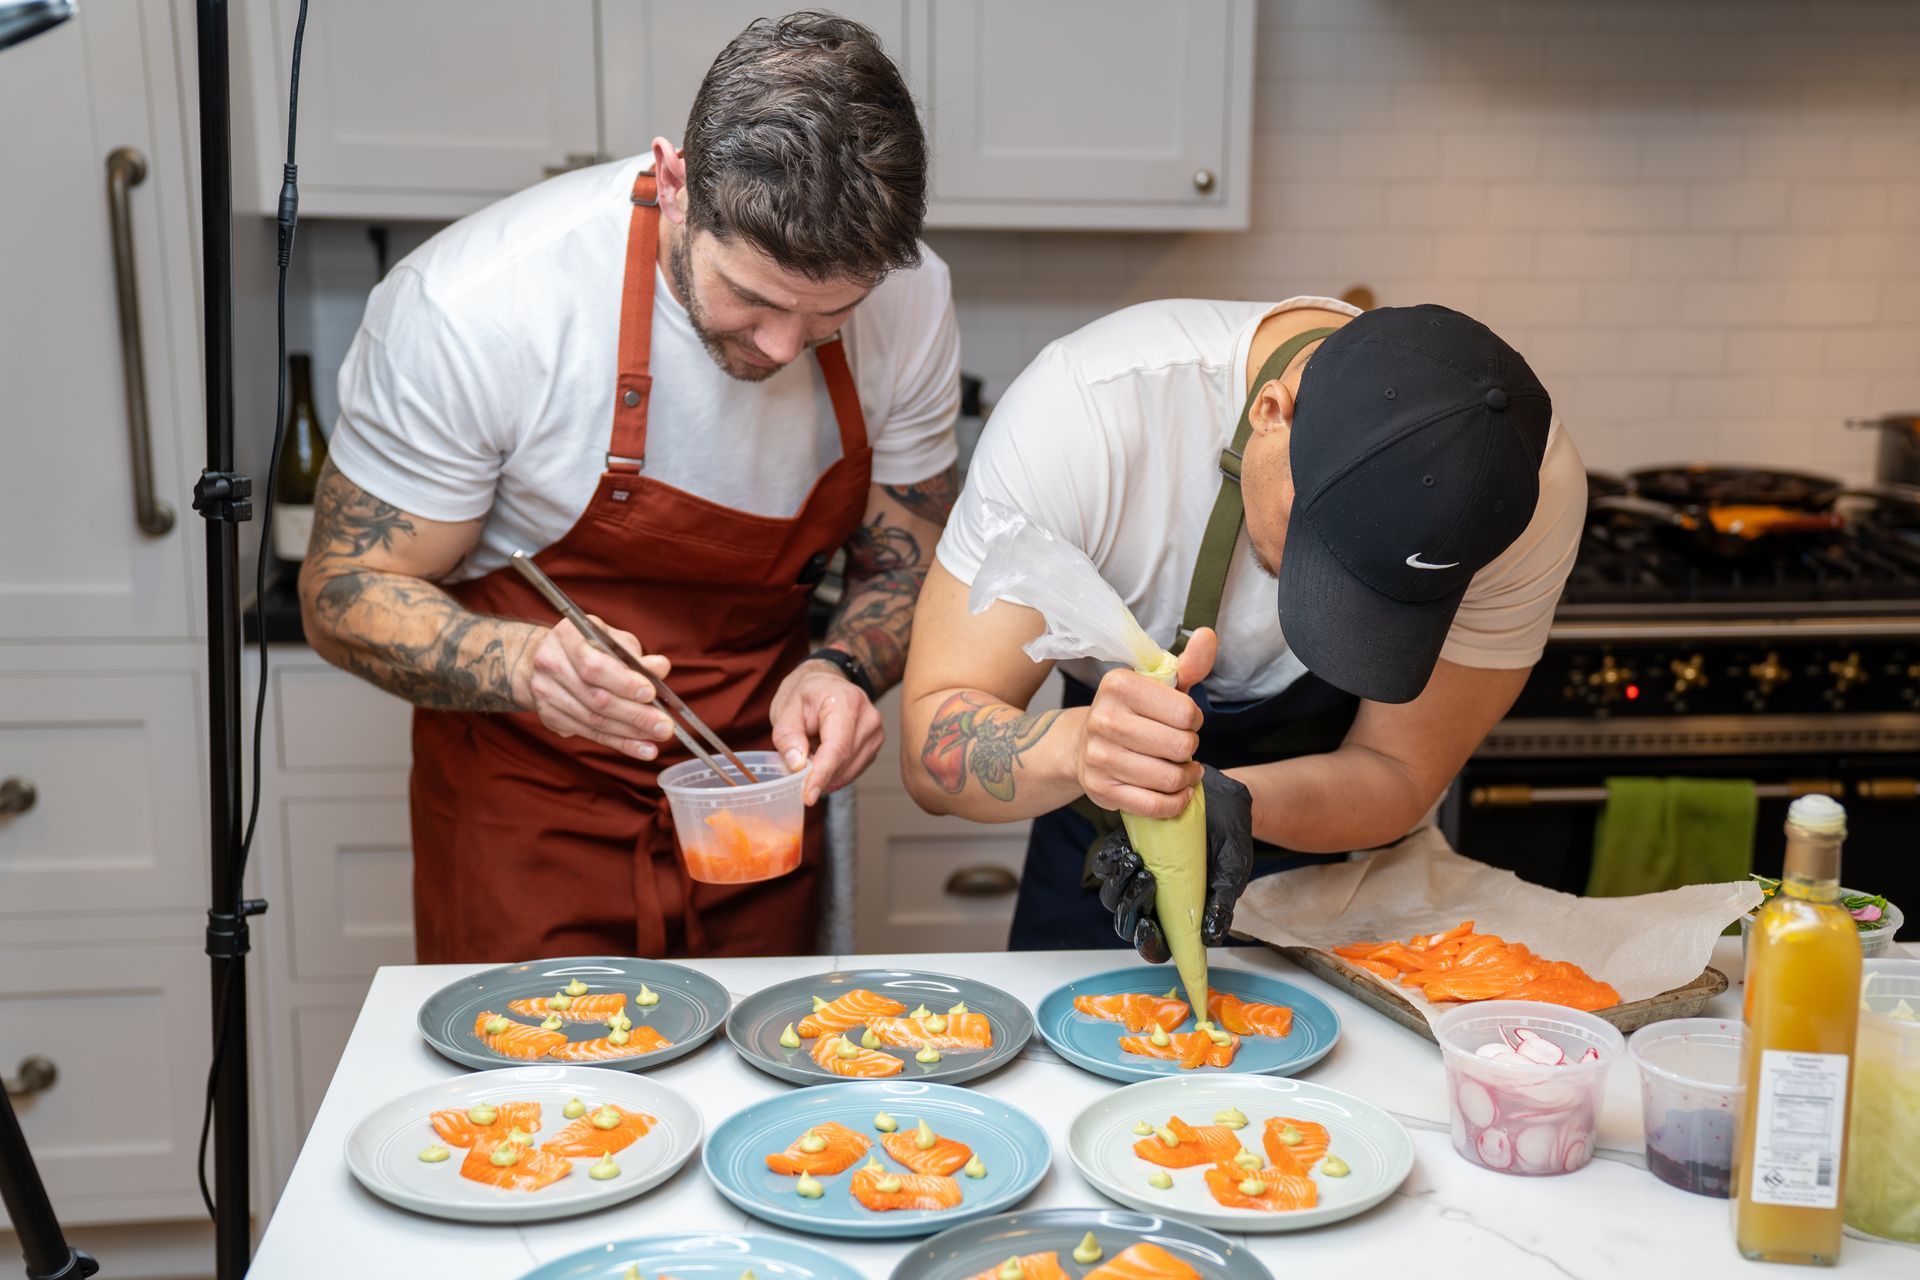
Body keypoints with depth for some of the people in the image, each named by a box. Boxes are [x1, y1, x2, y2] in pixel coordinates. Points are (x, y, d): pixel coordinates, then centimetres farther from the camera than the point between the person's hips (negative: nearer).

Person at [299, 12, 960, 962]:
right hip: (526, 810, -3)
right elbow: (348, 597, -16)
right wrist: (525, 665, -36)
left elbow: (904, 565, 0)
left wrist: (843, 667, -22)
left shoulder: (909, 301, -14)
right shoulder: (474, 306, -25)